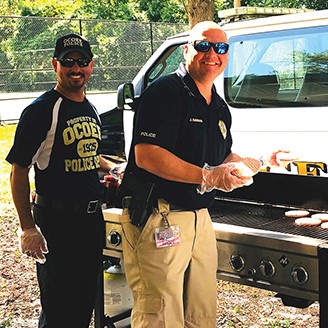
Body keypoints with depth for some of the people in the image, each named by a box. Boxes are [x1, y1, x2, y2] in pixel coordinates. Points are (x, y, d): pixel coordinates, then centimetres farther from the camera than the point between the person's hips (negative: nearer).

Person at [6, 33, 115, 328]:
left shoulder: (90, 110, 12)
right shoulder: (41, 110, -13)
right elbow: (19, 171, -15)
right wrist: (28, 227, -20)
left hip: (92, 217, 8)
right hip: (56, 221, -7)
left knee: (87, 302, 18)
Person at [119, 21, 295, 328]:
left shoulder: (220, 108, 15)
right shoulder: (165, 91, -12)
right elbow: (146, 156, -23)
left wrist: (262, 161, 16)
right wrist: (207, 176, -26)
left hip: (200, 218, 8)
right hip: (158, 218, -8)